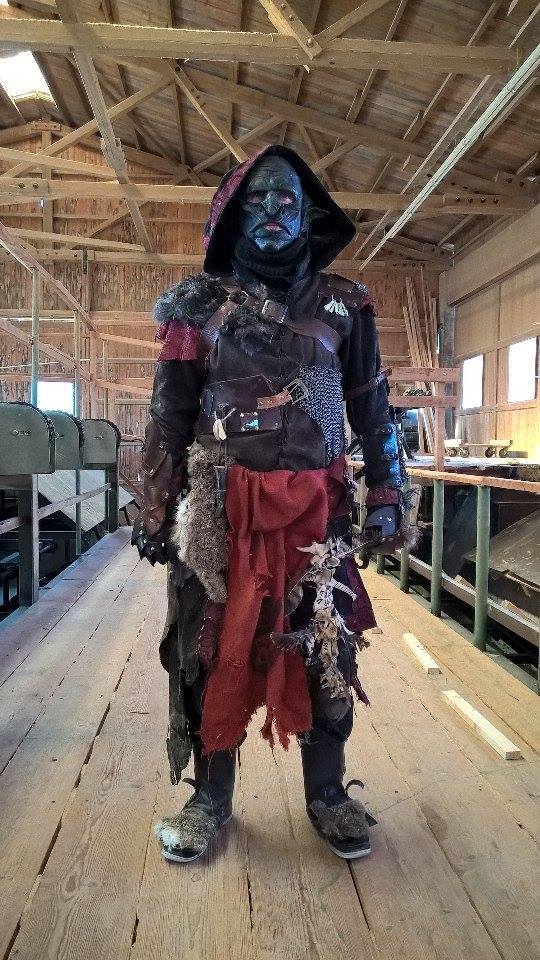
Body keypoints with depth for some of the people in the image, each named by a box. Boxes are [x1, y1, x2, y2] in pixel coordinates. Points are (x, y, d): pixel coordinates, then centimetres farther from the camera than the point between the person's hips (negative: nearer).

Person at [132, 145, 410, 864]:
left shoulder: (342, 304, 8)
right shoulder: (201, 303, 7)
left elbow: (373, 407, 10)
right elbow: (168, 415, 6)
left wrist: (386, 496, 5)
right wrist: (155, 510, 2)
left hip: (316, 505, 1)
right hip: (220, 506, 0)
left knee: (327, 648, 7)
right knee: (212, 647, 6)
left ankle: (327, 796, 29)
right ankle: (210, 797, 27)